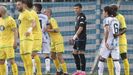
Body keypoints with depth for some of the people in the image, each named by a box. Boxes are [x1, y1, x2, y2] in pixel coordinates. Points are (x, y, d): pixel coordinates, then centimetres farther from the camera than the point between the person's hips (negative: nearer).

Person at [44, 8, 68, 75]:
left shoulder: (52, 20, -16)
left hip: (58, 40, -10)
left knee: (59, 56, -12)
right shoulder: (48, 21, 13)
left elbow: (56, 30, -25)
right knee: (53, 56, 13)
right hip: (53, 41, 10)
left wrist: (48, 30, -23)